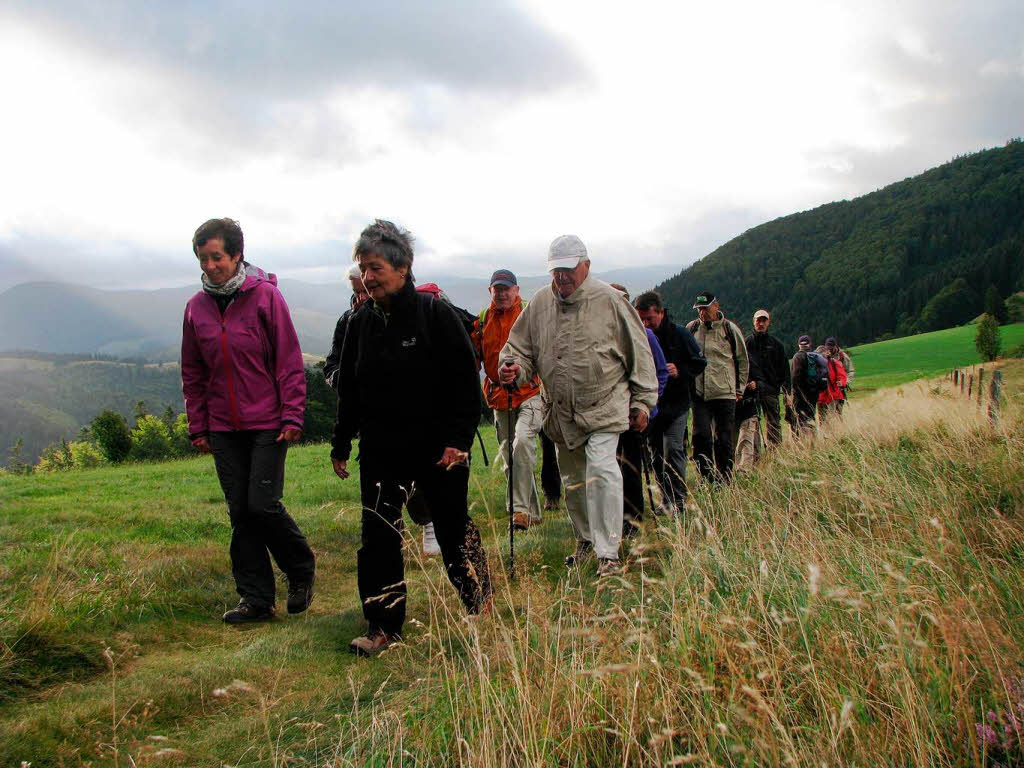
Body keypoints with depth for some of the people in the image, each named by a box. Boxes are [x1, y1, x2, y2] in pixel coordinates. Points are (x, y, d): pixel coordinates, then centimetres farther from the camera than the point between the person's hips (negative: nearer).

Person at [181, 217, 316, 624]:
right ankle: (256, 598, 16)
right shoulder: (197, 306, 7)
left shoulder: (265, 295, -6)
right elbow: (192, 373, 13)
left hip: (267, 423, -4)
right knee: (240, 513, 7)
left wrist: (292, 417, -11)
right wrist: (197, 426, 10)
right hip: (223, 429, 5)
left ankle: (301, 571, 17)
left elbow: (289, 360, -6)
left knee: (263, 504, -8)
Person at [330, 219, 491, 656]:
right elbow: (348, 389, 13)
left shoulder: (436, 314, -10)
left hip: (438, 449, -4)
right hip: (381, 451, 4)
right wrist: (341, 443, 12)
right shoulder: (360, 324, 5)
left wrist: (459, 439, -16)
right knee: (377, 536, 1)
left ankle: (479, 604, 34)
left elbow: (466, 382, -10)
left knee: (453, 530, 11)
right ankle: (383, 626, 14)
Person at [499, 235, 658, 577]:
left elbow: (638, 353, -2)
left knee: (600, 468, -20)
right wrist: (514, 368, -14)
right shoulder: (539, 304, 1)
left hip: (605, 406, -5)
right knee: (572, 479, 15)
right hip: (562, 411, 5)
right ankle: (586, 538, 38)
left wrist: (642, 401, -1)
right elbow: (520, 347, 10)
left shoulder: (609, 300, -8)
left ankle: (609, 554, -13)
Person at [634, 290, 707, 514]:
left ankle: (677, 500, -7)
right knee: (657, 454, 9)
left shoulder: (679, 334, -5)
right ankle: (666, 500, 19)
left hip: (676, 403, -3)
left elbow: (700, 362, 2)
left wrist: (680, 370, -15)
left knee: (673, 449, -13)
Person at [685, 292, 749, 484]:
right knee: (701, 437, -6)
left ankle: (724, 481, 14)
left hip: (725, 394, -1)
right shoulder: (691, 328, 6)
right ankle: (707, 479, 5)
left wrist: (739, 389, 9)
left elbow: (742, 361, 10)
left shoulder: (730, 329, 2)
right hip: (699, 394, 1)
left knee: (724, 440, 3)